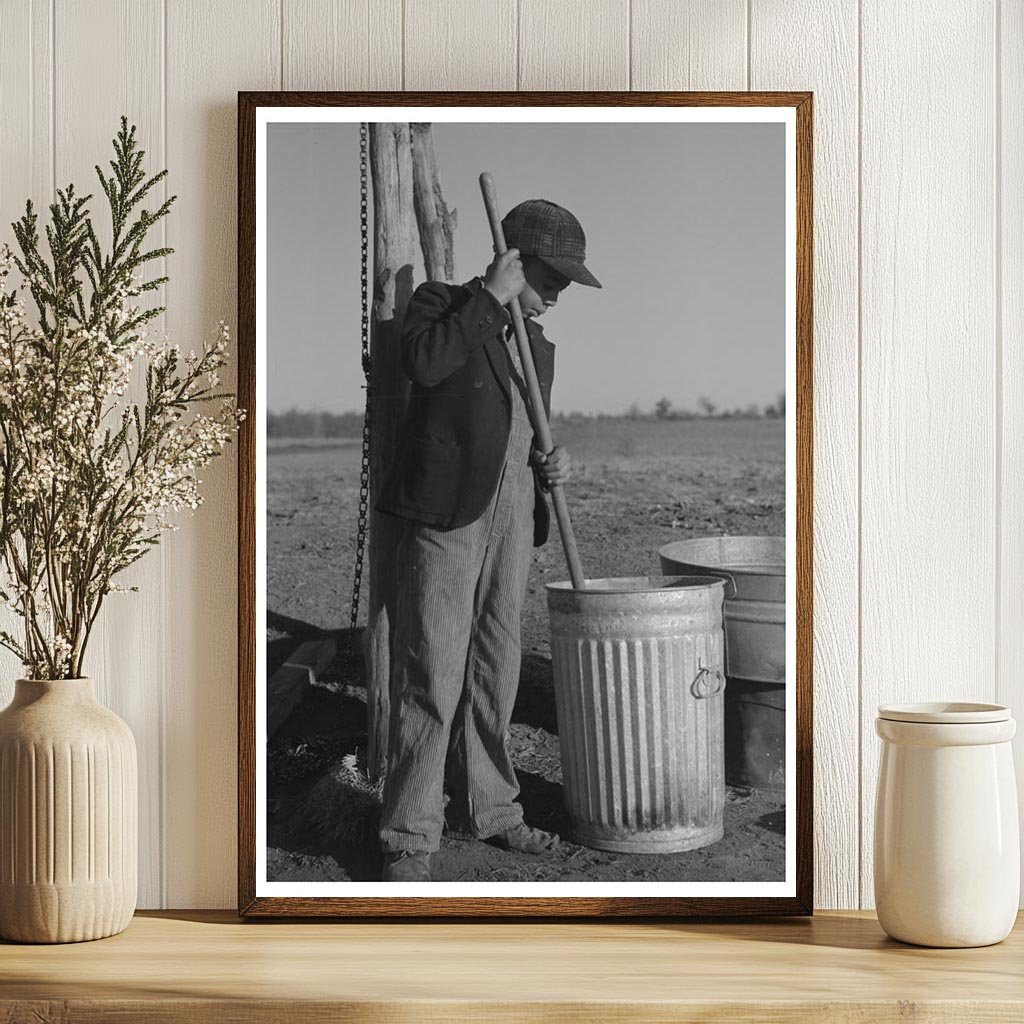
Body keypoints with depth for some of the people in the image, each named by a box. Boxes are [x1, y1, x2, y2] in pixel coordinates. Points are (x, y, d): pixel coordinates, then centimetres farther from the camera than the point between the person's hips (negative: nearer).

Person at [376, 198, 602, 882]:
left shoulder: (539, 345, 20)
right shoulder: (441, 303, 0)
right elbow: (422, 362, -23)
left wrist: (550, 465, 7)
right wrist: (490, 298, -16)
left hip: (512, 519, 7)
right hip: (444, 517, -7)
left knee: (495, 672, 13)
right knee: (430, 678, -8)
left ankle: (493, 810, 25)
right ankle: (410, 839, -4)